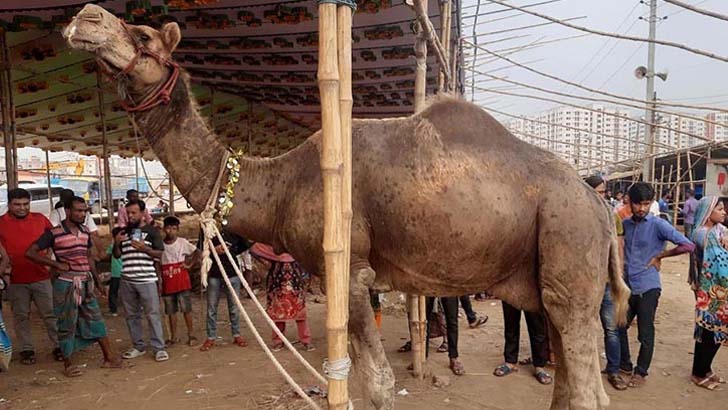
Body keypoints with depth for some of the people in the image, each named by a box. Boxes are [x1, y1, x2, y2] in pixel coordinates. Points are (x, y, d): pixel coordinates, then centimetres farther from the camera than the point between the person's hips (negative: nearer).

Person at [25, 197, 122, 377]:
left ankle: (108, 358, 18)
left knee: (96, 320, 10)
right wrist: (57, 264, -16)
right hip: (66, 284, -6)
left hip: (86, 283, 6)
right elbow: (30, 253, -12)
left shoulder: (85, 232, 7)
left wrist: (97, 281, 16)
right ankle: (68, 365, 20)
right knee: (67, 325, 6)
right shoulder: (54, 233, -10)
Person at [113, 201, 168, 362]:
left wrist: (144, 248, -18)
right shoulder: (124, 232, 14)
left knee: (153, 314, -4)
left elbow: (159, 254, -2)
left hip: (147, 280, -5)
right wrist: (116, 243, -3)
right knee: (132, 315, 11)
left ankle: (159, 348, 1)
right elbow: (117, 255, 16)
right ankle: (138, 346, 22)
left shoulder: (151, 231, 1)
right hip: (127, 280, 5)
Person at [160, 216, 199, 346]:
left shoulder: (183, 242, -3)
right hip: (167, 283, 2)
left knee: (186, 309, 1)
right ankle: (173, 336, 20)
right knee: (171, 311, 10)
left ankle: (191, 335, 11)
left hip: (182, 281, -2)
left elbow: (197, 252, 4)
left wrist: (189, 264, -3)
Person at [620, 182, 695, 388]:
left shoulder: (658, 224, -9)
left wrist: (660, 256, -7)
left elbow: (688, 245, -15)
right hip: (627, 286, 5)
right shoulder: (625, 224, 6)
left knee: (645, 334, 6)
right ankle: (624, 365, 31)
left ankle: (641, 372, 24)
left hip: (647, 288, -5)